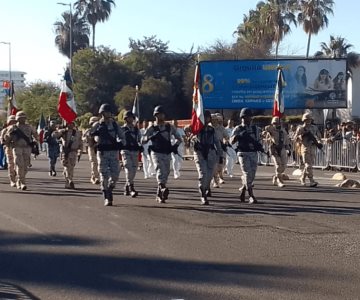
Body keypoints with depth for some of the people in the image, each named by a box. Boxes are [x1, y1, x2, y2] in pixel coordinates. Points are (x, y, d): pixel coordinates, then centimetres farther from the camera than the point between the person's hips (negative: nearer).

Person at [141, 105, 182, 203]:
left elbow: (179, 138, 19)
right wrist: (151, 137, -21)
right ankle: (163, 188, -43)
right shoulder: (151, 128, 4)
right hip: (156, 153, -4)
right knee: (160, 169, -24)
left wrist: (175, 146, -1)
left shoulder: (170, 127, 11)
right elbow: (142, 140, -2)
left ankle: (159, 195, 20)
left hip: (167, 154, 4)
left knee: (166, 173, 6)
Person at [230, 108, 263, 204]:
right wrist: (238, 136, -29)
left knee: (252, 175, 4)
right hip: (243, 154, -4)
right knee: (247, 174, -11)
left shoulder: (255, 129, 12)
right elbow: (231, 141, -12)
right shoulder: (238, 129, 0)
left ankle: (242, 189, 31)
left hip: (254, 154, 4)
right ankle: (251, 196, -8)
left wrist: (260, 147, 1)